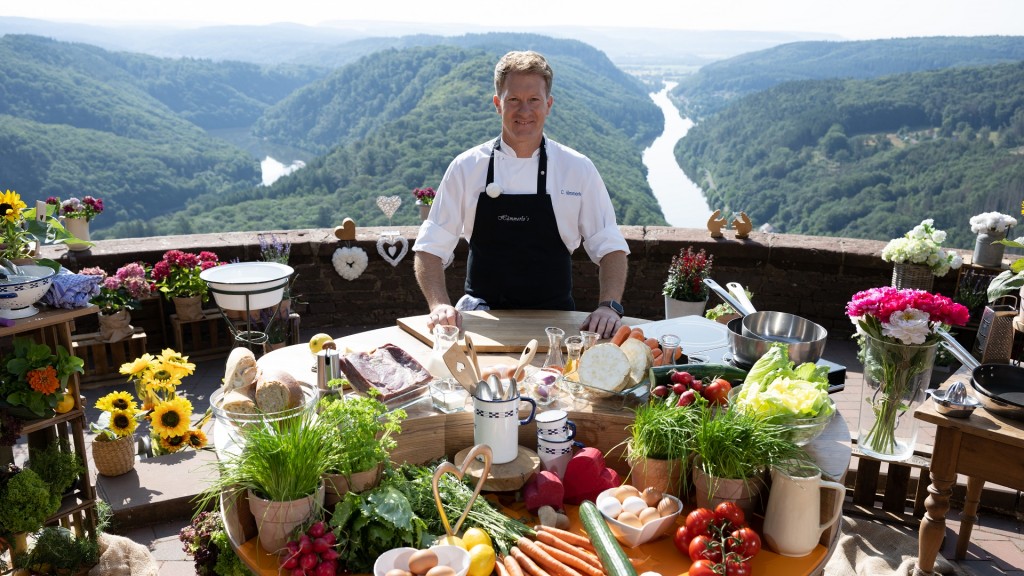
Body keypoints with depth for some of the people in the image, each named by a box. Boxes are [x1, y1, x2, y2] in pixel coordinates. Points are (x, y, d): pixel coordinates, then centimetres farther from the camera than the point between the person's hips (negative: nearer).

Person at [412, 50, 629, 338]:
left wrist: (609, 306, -10)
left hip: (554, 323, 1)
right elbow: (430, 247, 3)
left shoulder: (578, 168, 2)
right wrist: (439, 305, -12)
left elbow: (610, 247, 6)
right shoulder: (466, 166, 2)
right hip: (482, 321, 0)